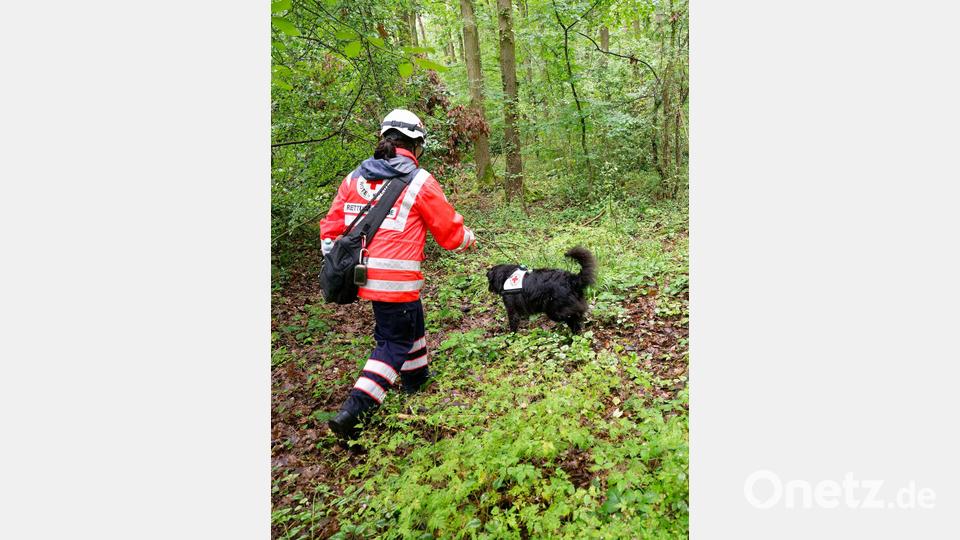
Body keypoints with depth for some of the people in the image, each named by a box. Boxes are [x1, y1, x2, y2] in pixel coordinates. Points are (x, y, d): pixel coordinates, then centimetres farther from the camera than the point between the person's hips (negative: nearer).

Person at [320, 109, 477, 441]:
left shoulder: (355, 177, 7)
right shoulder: (420, 182, -8)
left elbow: (331, 227, 9)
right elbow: (450, 232, -1)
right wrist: (469, 239, 20)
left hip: (363, 274, 7)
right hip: (397, 280, -7)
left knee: (411, 323, 27)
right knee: (394, 343, 8)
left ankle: (417, 379, 47)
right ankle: (353, 413, 1)